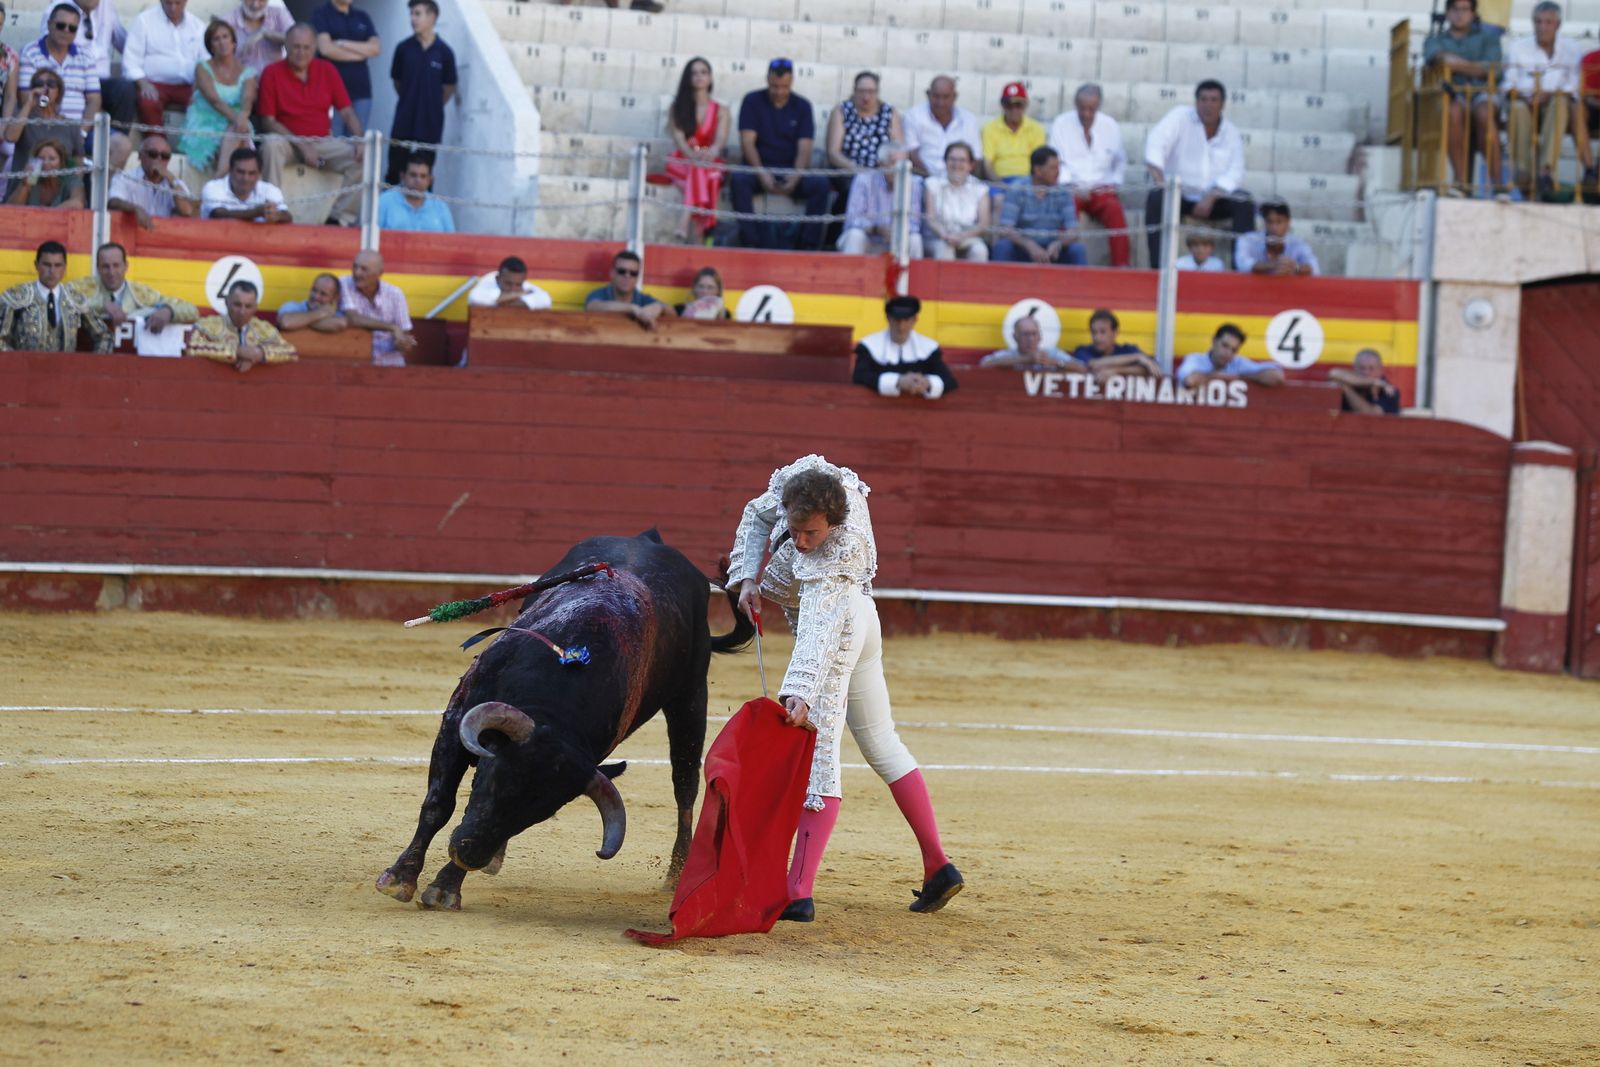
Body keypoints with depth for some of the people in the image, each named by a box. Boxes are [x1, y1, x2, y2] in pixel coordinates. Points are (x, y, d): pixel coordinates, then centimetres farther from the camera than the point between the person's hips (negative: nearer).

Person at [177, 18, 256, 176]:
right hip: (204, 127, -1)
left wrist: (242, 117, -34)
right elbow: (213, 99, -10)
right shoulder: (203, 68, 8)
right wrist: (235, 117, -29)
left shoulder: (247, 73, 13)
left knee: (234, 133, -36)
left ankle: (221, 178, -52)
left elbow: (248, 99, -8)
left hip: (234, 129, 1)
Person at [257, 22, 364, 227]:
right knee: (271, 145, -36)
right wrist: (302, 146, -18)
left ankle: (342, 216, -11)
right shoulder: (272, 73, -4)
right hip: (289, 142, -3)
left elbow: (347, 112, 4)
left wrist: (360, 141, -14)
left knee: (360, 157, -20)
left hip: (323, 142, 3)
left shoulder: (327, 70, 5)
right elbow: (268, 121, -7)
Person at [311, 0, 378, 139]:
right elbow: (326, 48, -11)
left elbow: (376, 48, 4)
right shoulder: (320, 15, 2)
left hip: (361, 89, 4)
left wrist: (343, 44, -7)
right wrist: (361, 54, -2)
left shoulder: (363, 17, 15)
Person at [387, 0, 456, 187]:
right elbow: (396, 80, 10)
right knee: (395, 171, 3)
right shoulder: (403, 48, -3)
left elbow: (450, 87, 4)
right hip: (404, 120, 1)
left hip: (431, 122, -1)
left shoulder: (444, 52, -7)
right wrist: (409, 101, 12)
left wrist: (433, 105, 9)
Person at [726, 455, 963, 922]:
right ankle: (938, 867, 26)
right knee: (880, 742, 18)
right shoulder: (801, 478, -18)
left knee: (820, 756, -13)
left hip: (838, 624, -10)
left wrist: (800, 692, -58)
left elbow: (818, 635, -48)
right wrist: (748, 577, -8)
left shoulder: (837, 557, -38)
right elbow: (758, 516, 2)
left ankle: (799, 893, -17)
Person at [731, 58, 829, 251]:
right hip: (759, 167, -1)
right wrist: (762, 174, -22)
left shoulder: (802, 106, 6)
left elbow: (804, 148, -3)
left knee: (820, 184, -28)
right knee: (740, 179, -34)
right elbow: (747, 142, -6)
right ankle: (750, 243, -36)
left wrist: (795, 177, -22)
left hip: (791, 171, 1)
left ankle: (808, 246, -26)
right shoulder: (752, 102, 3)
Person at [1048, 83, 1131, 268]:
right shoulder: (1061, 124, 4)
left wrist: (1113, 184, 0)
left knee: (1115, 209, -32)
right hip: (1071, 188, -1)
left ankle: (1120, 265, -31)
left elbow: (1120, 163, 18)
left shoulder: (1110, 126, 10)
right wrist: (1071, 186, -12)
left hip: (1101, 189, 1)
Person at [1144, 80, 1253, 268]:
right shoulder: (1180, 117, -2)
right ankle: (1158, 266, -37)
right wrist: (1159, 179, -35)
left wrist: (1211, 198, -23)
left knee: (1245, 203, -24)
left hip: (1213, 201, 2)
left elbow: (1235, 173, -5)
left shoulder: (1232, 134, 6)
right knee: (1156, 199, -34)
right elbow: (1156, 141, -18)